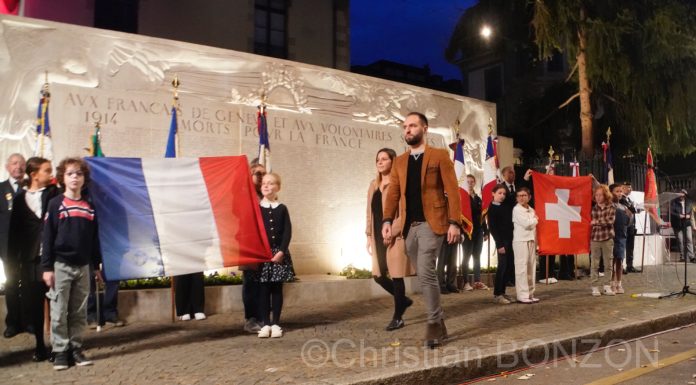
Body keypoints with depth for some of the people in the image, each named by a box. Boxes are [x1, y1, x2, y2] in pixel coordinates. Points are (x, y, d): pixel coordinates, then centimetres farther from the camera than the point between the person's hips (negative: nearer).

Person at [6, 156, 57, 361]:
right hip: (30, 260, 2)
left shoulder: (54, 193, 3)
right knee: (33, 304, 9)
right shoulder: (20, 198, 7)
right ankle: (40, 346, 23)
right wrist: (13, 262, 5)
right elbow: (14, 232, 7)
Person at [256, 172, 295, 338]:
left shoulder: (282, 209, 5)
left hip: (279, 252, 1)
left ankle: (276, 324, 11)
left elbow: (287, 231, -1)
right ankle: (266, 324, 9)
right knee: (263, 290, 2)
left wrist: (281, 251, -12)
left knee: (277, 289, 5)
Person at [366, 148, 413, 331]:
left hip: (395, 236, -7)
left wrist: (395, 231, -20)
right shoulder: (373, 185, 16)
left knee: (396, 276, -1)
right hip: (378, 237, 7)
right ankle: (403, 300, 32)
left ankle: (398, 317, 11)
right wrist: (369, 236, 14)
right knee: (378, 275, 9)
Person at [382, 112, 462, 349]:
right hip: (409, 226, 5)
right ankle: (438, 325, 20)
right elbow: (393, 193, 9)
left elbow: (452, 190, -4)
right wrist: (387, 221, -5)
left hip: (431, 223, -5)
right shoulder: (399, 162, 16)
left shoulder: (440, 156, 2)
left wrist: (454, 222, -13)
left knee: (425, 273, -16)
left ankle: (434, 324, -3)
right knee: (425, 276, 9)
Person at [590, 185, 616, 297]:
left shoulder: (611, 207, 0)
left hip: (608, 239, 0)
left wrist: (596, 222, -11)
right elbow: (590, 223, 5)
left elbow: (610, 220, -14)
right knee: (595, 264, 1)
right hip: (595, 238, 0)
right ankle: (595, 287, 6)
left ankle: (607, 286, 15)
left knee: (608, 264, 6)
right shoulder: (593, 208, 3)